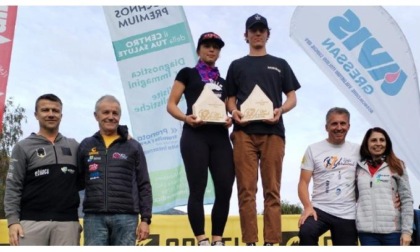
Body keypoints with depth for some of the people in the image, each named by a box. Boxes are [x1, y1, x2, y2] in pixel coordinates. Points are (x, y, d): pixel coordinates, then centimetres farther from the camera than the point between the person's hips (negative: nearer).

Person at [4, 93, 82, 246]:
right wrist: (12, 220, -7)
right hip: (33, 222, -2)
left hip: (67, 223, 2)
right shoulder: (23, 147, 6)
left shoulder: (73, 146, 15)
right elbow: (13, 187, 1)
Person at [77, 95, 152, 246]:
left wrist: (146, 219, -1)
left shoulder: (133, 147, 7)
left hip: (125, 218, -1)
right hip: (94, 217, 1)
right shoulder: (86, 146, 11)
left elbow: (144, 186, 6)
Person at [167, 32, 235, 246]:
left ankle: (218, 240, 6)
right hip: (195, 136, -4)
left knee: (225, 189, -4)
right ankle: (202, 242, -1)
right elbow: (171, 105, 4)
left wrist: (229, 120, -2)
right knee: (197, 190, -6)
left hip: (220, 137, 4)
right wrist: (186, 118, -16)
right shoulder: (188, 73, 11)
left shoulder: (223, 82, 24)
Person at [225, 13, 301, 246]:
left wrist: (280, 110, -9)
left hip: (272, 132, 0)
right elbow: (230, 98, 14)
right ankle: (250, 242, 1)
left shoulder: (280, 64, 17)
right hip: (244, 132, 0)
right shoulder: (237, 65, 17)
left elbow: (292, 97, 12)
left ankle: (271, 242, 2)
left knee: (272, 189, -1)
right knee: (246, 189, -4)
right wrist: (234, 111, -9)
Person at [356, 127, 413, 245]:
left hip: (393, 230, -1)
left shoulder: (396, 166, 4)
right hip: (367, 231, 2)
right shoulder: (359, 168, 9)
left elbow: (406, 199, 1)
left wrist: (407, 230, -6)